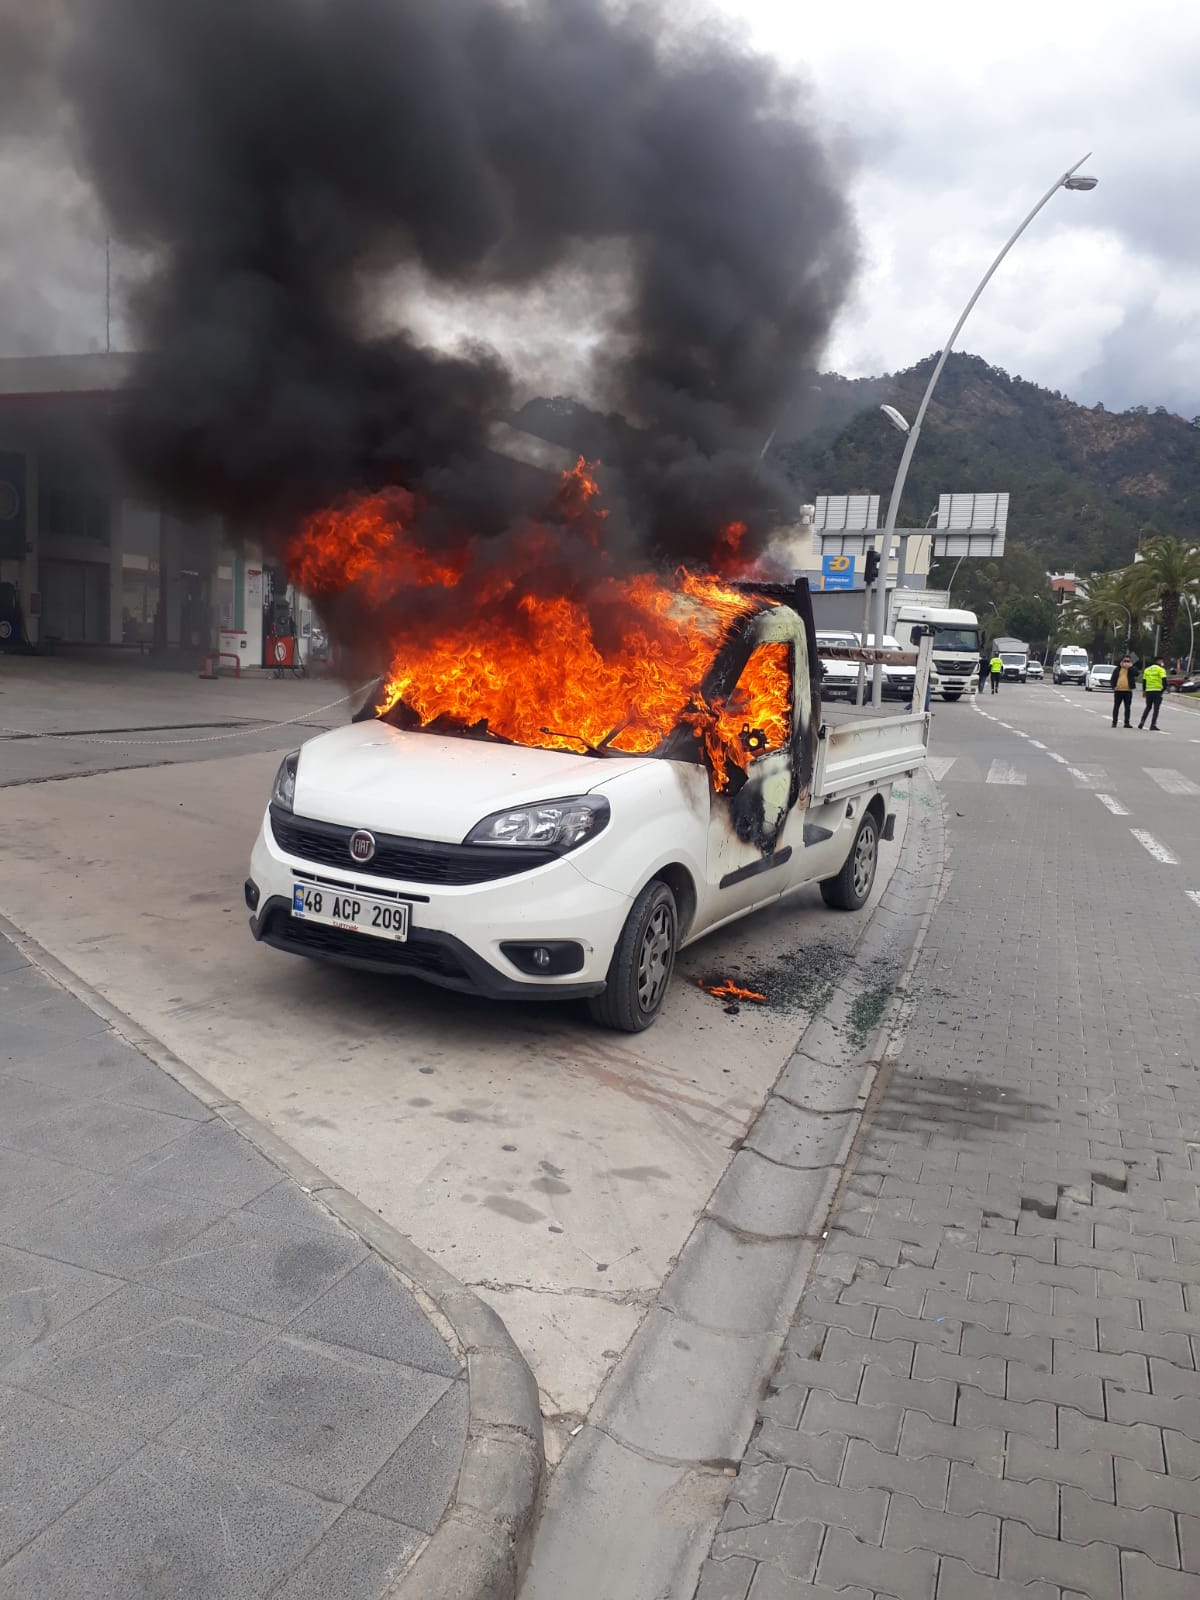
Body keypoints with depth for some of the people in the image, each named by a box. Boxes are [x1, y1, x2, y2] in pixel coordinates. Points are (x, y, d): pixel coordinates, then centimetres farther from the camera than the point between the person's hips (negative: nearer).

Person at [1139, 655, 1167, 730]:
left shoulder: (1147, 670, 12)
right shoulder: (1161, 669, -6)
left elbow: (1144, 681, 13)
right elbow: (1164, 680, -15)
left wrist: (1144, 691, 19)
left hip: (1148, 691, 5)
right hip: (1157, 691, -5)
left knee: (1148, 707, 17)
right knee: (1156, 708, 0)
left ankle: (1142, 721, 4)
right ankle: (1153, 725, -2)